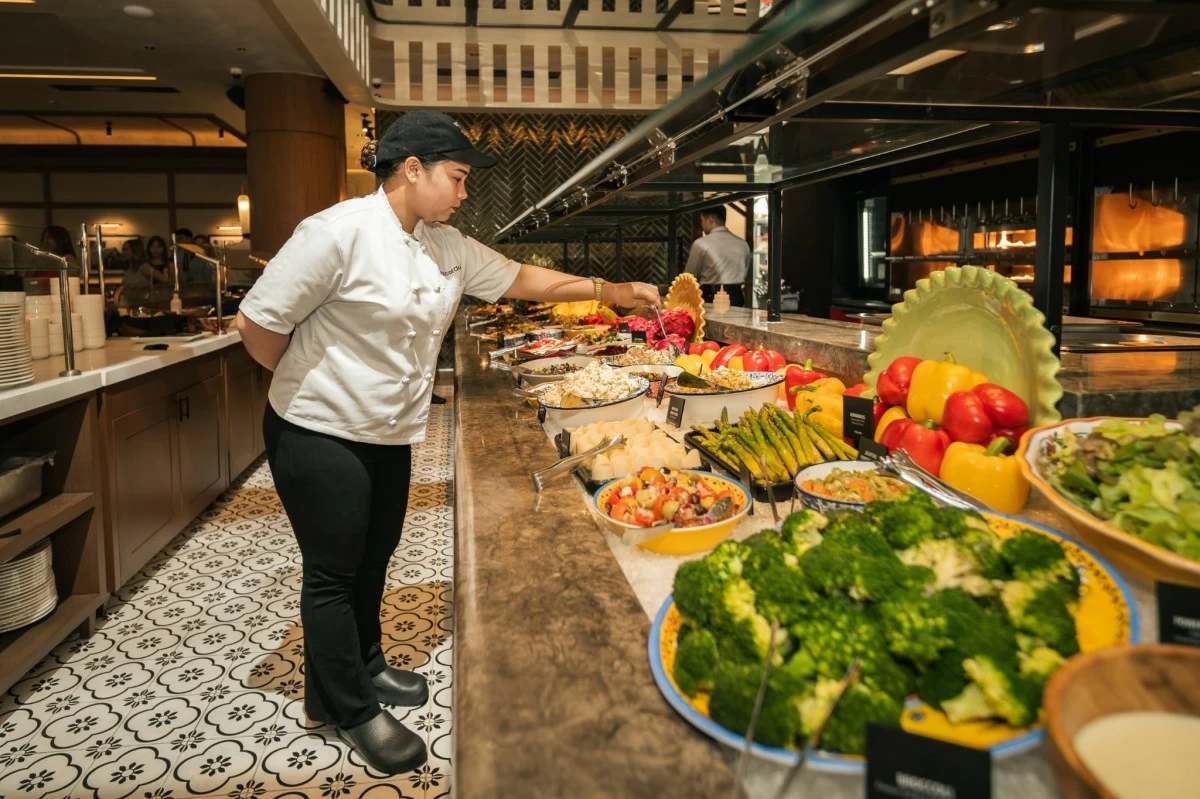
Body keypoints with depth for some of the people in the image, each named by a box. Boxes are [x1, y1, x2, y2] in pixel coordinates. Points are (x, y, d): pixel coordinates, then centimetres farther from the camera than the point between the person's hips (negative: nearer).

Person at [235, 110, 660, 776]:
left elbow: (520, 278, 11)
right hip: (320, 433, -7)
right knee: (333, 572, 6)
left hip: (389, 434, 7)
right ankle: (350, 710, 23)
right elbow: (257, 323, -18)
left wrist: (612, 291, 7)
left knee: (373, 558, 20)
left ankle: (364, 666, 42)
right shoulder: (340, 232, -22)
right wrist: (304, 383, -3)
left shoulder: (446, 246, 2)